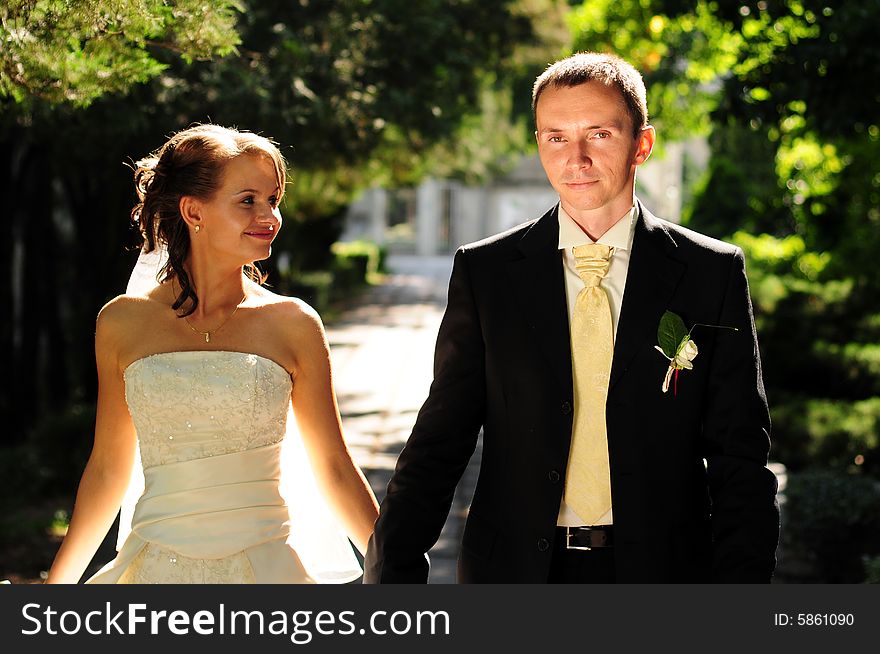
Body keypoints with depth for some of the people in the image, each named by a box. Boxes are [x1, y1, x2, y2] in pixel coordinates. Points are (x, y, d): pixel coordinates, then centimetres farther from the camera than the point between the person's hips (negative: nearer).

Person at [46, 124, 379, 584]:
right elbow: (107, 467, 10)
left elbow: (334, 469, 4)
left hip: (268, 566, 0)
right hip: (159, 568, 0)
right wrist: (56, 582, 11)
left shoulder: (292, 325, -1)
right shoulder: (123, 323, 1)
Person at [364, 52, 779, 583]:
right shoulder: (484, 273, 1)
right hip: (515, 569, 1)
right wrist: (392, 574, -11)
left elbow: (741, 458, -1)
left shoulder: (713, 273, -1)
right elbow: (439, 441, 0)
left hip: (663, 569, 0)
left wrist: (742, 583, -11)